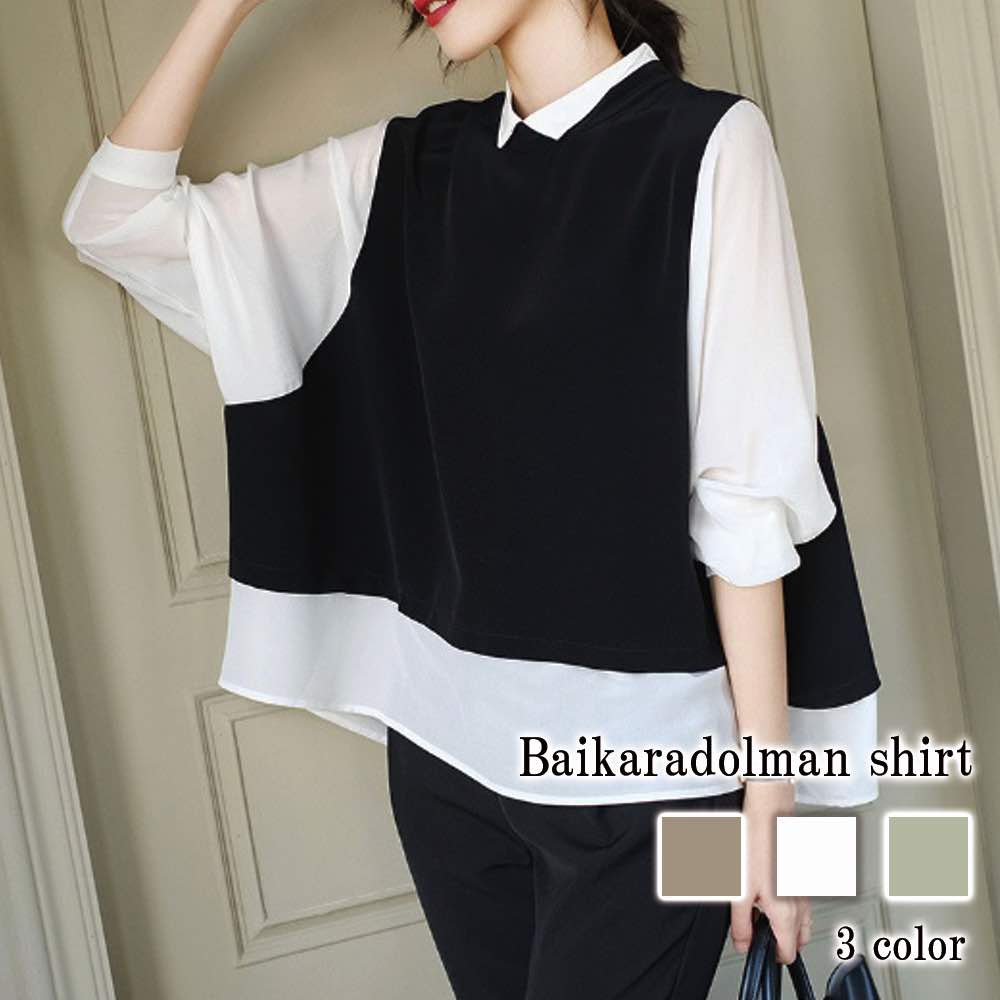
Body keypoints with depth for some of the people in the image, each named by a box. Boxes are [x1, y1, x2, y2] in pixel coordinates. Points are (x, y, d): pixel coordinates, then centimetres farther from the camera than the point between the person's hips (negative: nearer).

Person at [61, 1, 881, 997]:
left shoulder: (706, 141, -7)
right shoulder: (399, 169, 7)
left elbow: (748, 495, -10)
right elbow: (114, 215, 9)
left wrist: (769, 781, -9)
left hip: (639, 756, -4)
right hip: (443, 738, 4)